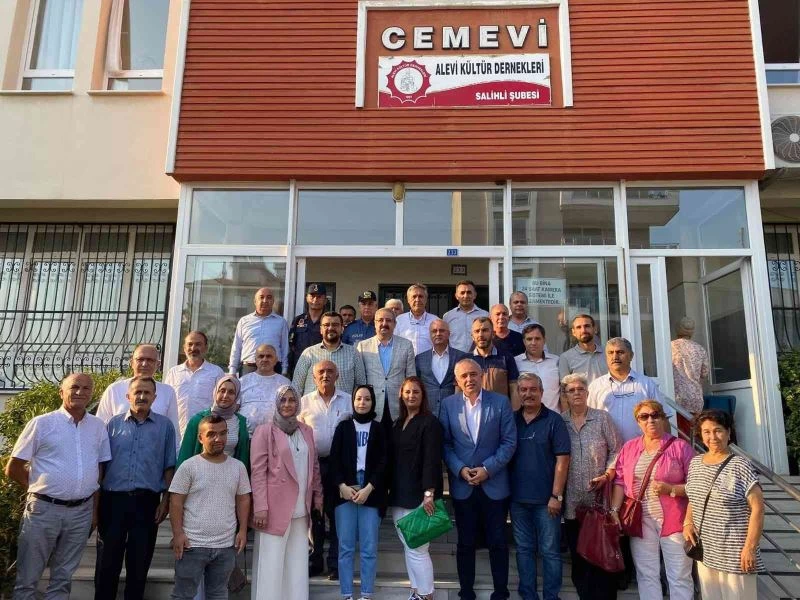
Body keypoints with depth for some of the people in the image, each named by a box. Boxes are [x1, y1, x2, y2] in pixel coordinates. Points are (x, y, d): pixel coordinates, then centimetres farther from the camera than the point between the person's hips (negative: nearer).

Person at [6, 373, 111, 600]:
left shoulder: (98, 427, 5)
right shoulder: (41, 423, -5)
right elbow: (13, 469, 0)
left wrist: (95, 510, 10)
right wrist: (39, 489, 3)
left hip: (82, 511, 3)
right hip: (44, 509, -3)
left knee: (63, 577, 15)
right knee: (28, 577, 8)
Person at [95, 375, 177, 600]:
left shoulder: (164, 426, 2)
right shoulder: (114, 423, 5)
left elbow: (169, 466, 3)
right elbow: (101, 463, 6)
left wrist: (165, 501, -1)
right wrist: (96, 499, 1)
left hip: (147, 501, 0)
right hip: (113, 499, 1)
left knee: (139, 562, 9)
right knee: (107, 560, 8)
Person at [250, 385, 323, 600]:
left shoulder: (306, 431, 12)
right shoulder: (265, 431, -3)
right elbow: (257, 471, -8)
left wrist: (318, 496, 13)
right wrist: (260, 507, -13)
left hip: (301, 508, 5)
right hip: (275, 507, -5)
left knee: (298, 563, 10)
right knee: (271, 563, 0)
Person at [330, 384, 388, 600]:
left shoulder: (379, 429, 9)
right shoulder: (343, 427, 10)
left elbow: (383, 462, 2)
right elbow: (334, 459, 3)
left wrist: (368, 489, -9)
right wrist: (342, 486, -9)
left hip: (371, 493, 0)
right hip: (345, 491, 0)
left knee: (369, 547, 0)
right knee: (345, 546, 1)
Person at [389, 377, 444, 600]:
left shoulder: (429, 422, -9)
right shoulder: (398, 423, 13)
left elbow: (431, 460, -16)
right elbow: (393, 459, 14)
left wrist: (429, 493, -23)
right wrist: (390, 489, 12)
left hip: (418, 495, -7)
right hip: (399, 495, 7)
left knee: (417, 549, -4)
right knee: (407, 547, 12)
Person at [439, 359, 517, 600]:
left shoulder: (501, 402, -3)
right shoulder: (448, 404, 1)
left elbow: (509, 442, -5)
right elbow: (445, 444, 1)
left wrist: (488, 469, -12)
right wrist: (460, 469, -12)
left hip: (494, 484, -1)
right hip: (462, 485, 1)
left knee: (498, 542, 8)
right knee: (466, 542, 11)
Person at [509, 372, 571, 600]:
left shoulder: (554, 420, -4)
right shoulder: (511, 420, 5)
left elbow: (562, 459, -8)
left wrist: (556, 495, -12)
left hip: (546, 498, -3)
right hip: (518, 498, 4)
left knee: (550, 551, 4)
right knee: (524, 549, 13)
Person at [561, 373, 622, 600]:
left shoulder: (602, 418, 1)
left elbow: (616, 451, 2)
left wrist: (607, 476, -10)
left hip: (600, 499, -1)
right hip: (572, 502, 2)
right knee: (578, 556, 10)